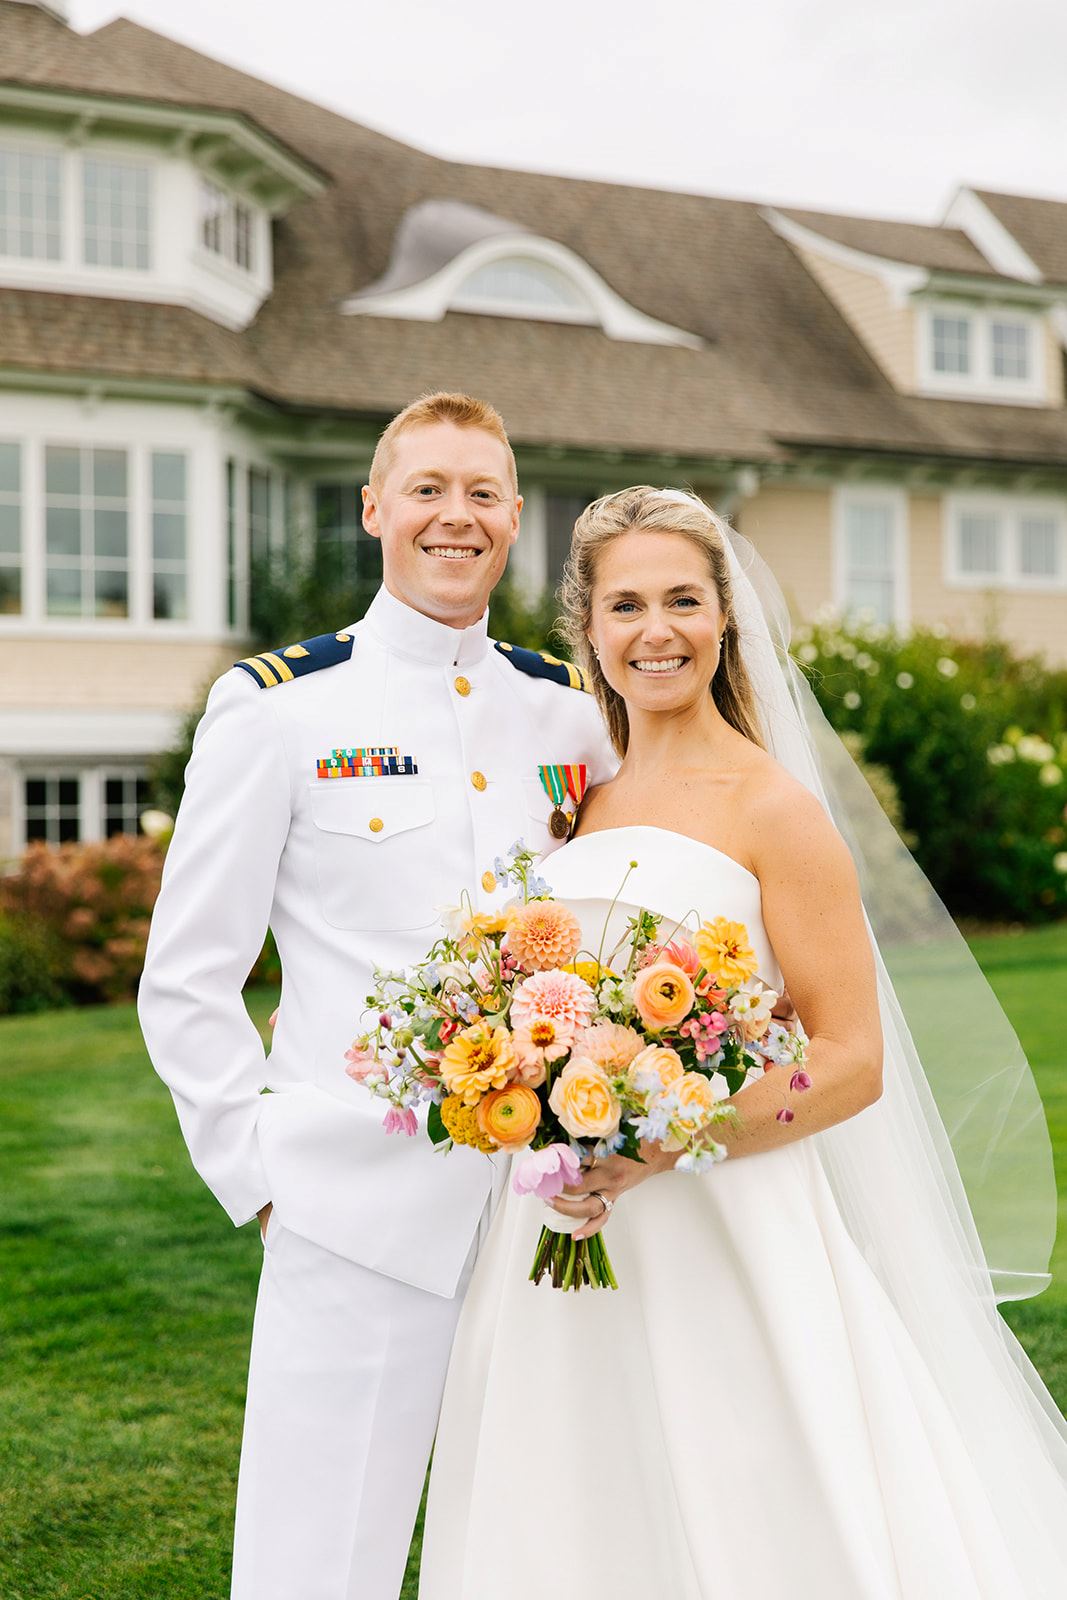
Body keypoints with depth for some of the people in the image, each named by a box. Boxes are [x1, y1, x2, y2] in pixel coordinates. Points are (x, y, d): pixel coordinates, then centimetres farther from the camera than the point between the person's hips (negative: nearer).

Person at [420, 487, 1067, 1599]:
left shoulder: (769, 807, -7)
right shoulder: (576, 802, 11)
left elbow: (853, 1061, -12)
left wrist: (657, 1148, -20)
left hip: (723, 1244, -5)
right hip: (567, 1241, 6)